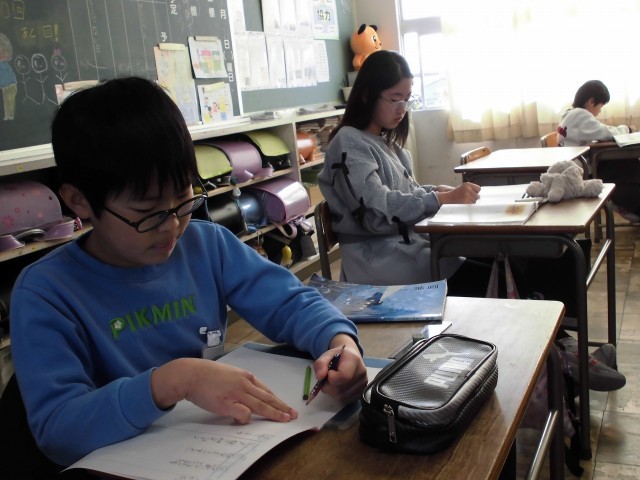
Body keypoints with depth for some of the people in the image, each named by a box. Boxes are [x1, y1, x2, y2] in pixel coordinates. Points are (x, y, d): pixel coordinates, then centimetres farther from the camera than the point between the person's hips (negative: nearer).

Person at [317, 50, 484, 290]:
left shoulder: (385, 142, 15)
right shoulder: (349, 143, -12)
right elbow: (377, 209, -22)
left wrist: (439, 190, 0)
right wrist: (443, 199, -25)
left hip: (406, 240, 8)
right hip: (377, 257, -8)